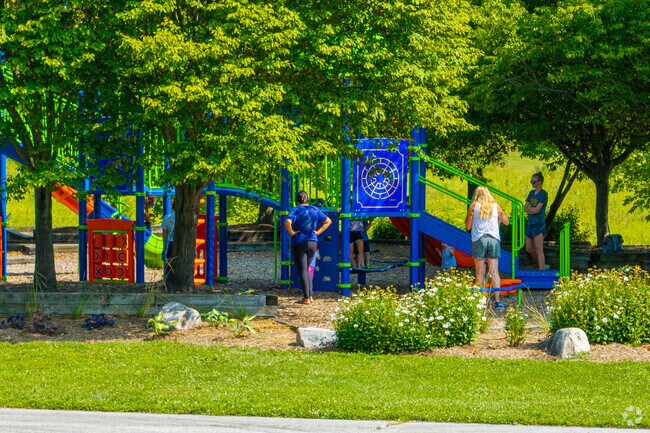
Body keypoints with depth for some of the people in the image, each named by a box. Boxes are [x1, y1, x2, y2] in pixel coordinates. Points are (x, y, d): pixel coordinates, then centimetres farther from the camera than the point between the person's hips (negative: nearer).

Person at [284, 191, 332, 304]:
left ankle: (306, 298, -1)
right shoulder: (315, 210, 6)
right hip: (313, 242, 5)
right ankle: (310, 296, 15)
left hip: (299, 243, -5)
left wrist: (291, 232, -13)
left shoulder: (296, 211, -10)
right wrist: (318, 232, 10)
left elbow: (287, 222, -28)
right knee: (306, 270, 18)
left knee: (302, 271, 0)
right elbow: (328, 221, 14)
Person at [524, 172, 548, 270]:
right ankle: (543, 265, 27)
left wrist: (529, 208, 2)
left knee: (539, 249, -9)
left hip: (539, 224, -8)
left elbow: (537, 210, -15)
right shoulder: (532, 193, 14)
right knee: (529, 249, 12)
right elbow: (525, 208, 8)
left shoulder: (543, 194, -8)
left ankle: (541, 270, -9)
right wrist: (533, 210, -8)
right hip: (530, 224, 8)